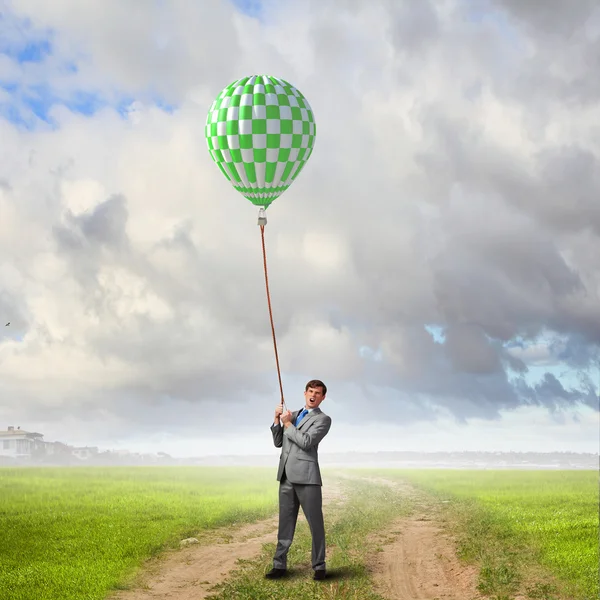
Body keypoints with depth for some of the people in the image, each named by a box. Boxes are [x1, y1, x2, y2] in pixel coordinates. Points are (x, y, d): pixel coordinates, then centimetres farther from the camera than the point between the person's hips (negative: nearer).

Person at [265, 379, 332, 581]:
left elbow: (306, 441, -14)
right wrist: (277, 419, 3)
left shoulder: (323, 419, 1)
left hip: (306, 475, -5)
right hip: (286, 475, 6)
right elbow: (278, 443, 16)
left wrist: (288, 424, -4)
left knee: (315, 522, -2)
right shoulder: (293, 414, 20)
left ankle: (319, 566, 4)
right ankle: (279, 565, 8)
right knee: (285, 521, 6)